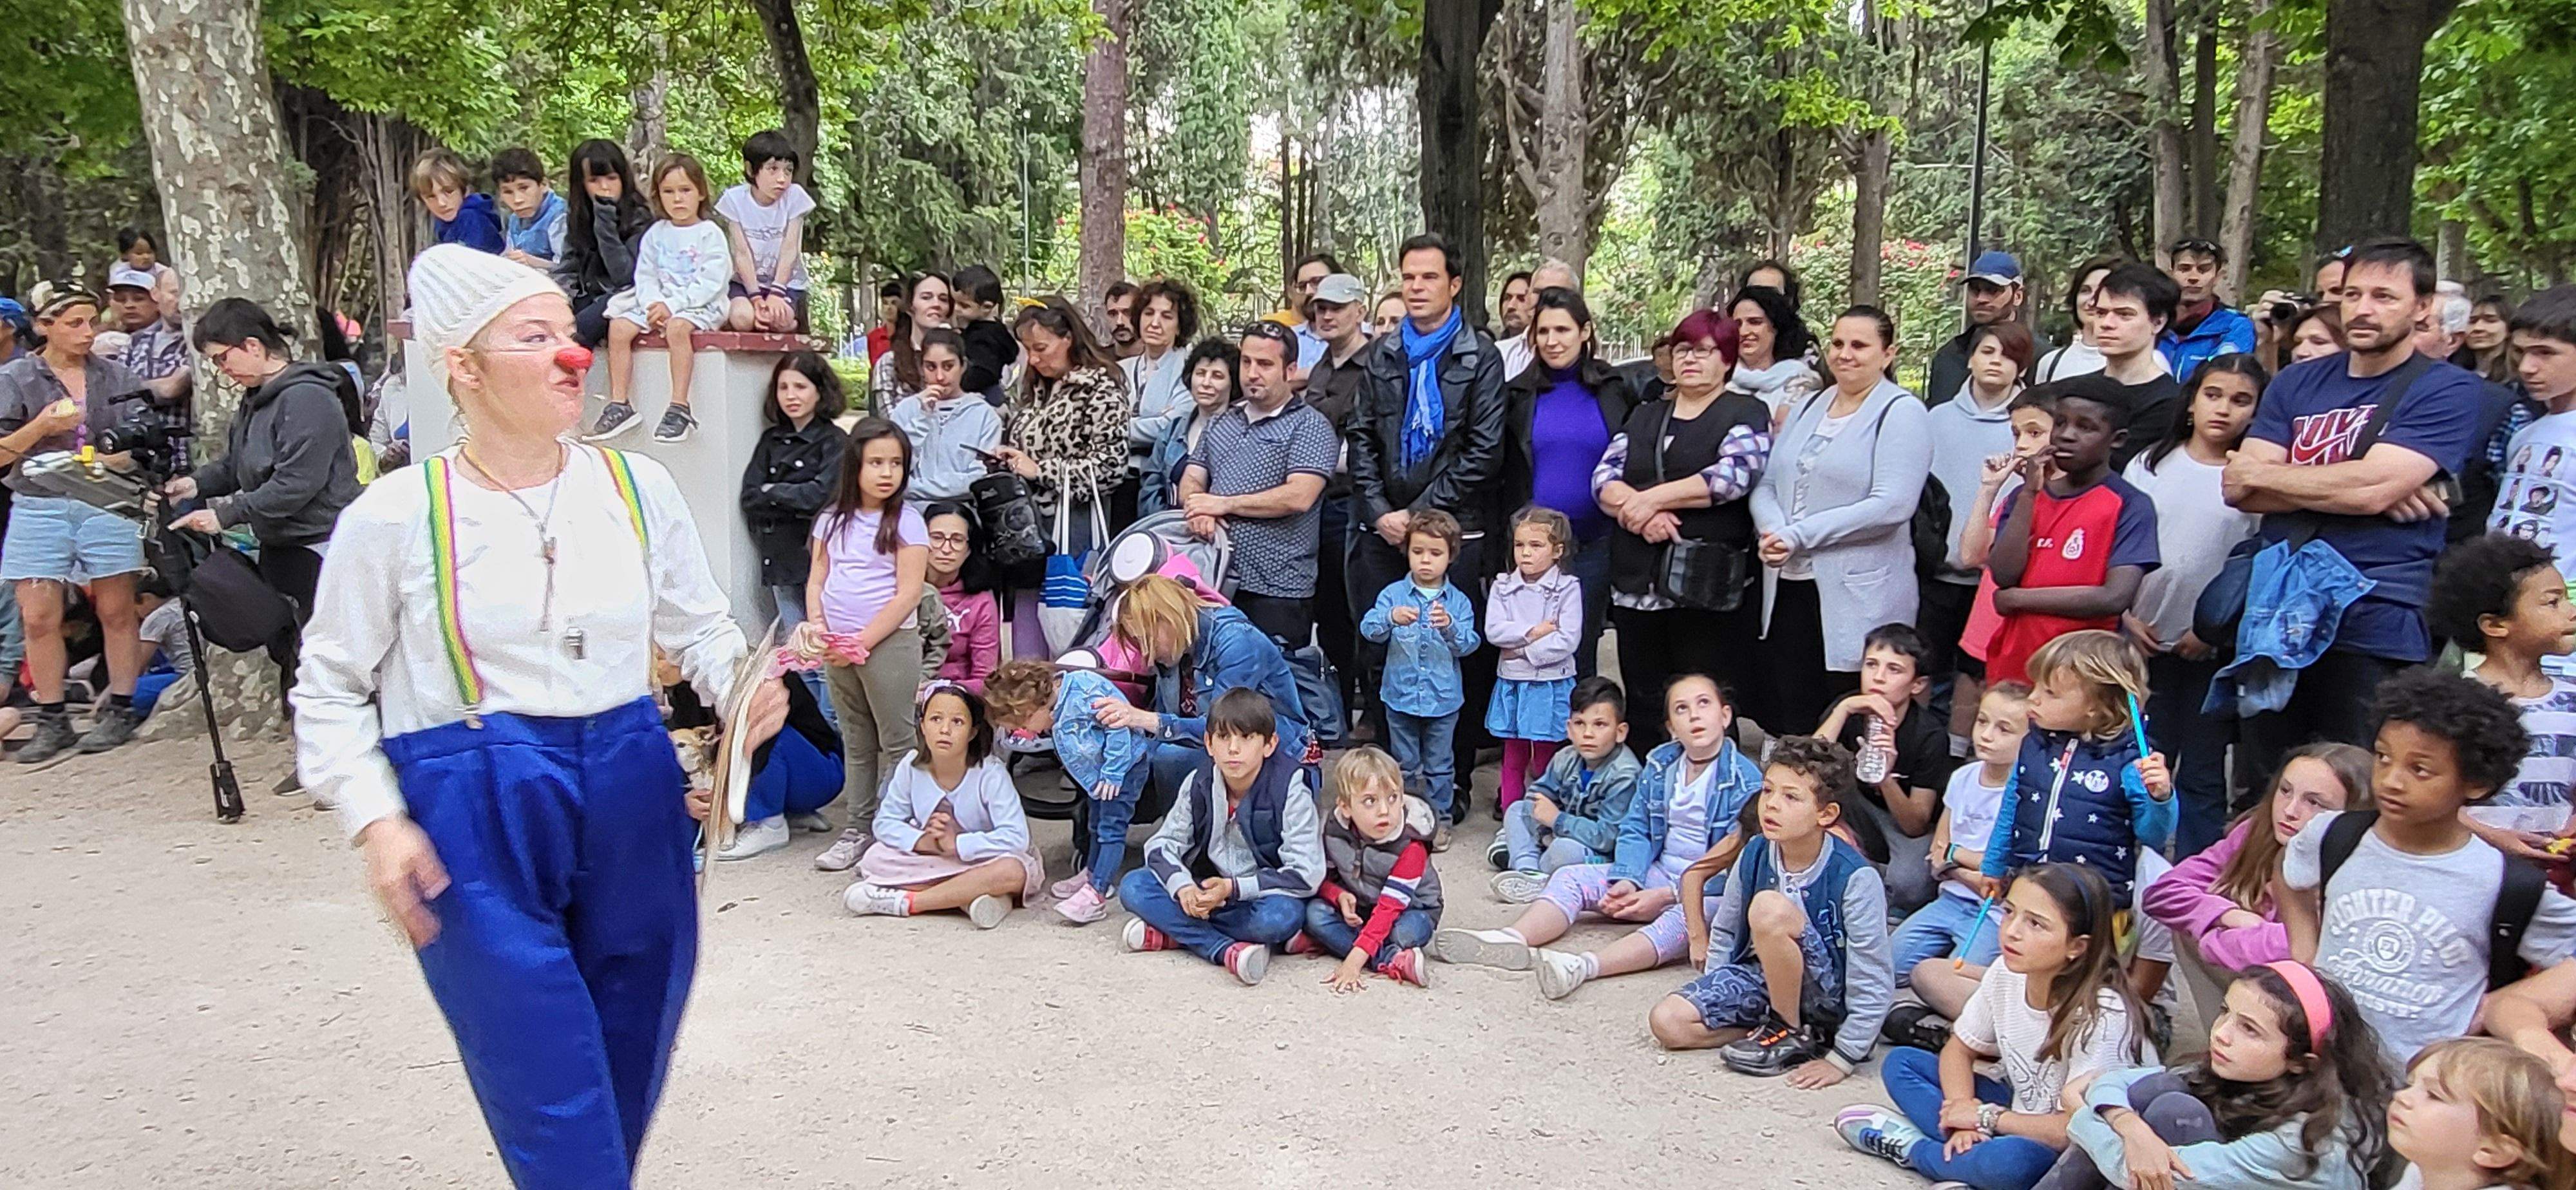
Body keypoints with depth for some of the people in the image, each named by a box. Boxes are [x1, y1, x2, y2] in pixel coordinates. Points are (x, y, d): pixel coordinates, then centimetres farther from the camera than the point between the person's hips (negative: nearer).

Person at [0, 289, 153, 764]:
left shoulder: (116, 378, 9)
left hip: (108, 504, 1)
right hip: (40, 506, 0)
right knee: (38, 619, -1)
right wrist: (41, 427, -14)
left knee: (117, 612, 3)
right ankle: (52, 722, 10)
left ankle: (119, 712, 13)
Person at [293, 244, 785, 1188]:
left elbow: (699, 627, 10)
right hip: (477, 821, -3)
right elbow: (331, 689, 3)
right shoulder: (395, 514, -5)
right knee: (553, 1094, -2)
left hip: (632, 798, 4)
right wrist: (376, 821, -8)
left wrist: (745, 689, -12)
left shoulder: (637, 485, 2)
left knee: (630, 1075, 15)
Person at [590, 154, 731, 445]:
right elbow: (645, 277, 8)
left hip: (700, 306, -6)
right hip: (658, 304, 6)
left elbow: (709, 283, -13)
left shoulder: (710, 233, -4)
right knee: (618, 326, -14)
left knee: (677, 327, -36)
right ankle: (619, 405, -12)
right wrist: (653, 306, -12)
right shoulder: (656, 234, 13)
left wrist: (672, 304, -20)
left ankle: (679, 408, -36)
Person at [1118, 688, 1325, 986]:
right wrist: (1182, 886, -22)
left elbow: (1307, 874, -19)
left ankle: (1172, 932, -23)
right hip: (1207, 891, 4)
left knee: (1282, 916, -38)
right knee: (1133, 886, -16)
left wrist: (1233, 888, -27)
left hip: (1262, 896, -4)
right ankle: (1225, 950, -29)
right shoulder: (1199, 784, -4)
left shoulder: (1290, 790, -17)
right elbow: (1162, 845, 0)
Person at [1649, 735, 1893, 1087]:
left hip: (1829, 997, -5)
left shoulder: (1854, 877, -21)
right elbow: (1725, 931, 10)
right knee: (1667, 1021, -16)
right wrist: (1714, 997, 5)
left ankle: (1790, 1035, -14)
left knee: (1770, 908, -34)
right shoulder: (1755, 855, -6)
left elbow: (1873, 985, -19)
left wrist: (1841, 1059, -20)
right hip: (1764, 978, 6)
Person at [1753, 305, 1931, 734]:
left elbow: (1892, 505, -16)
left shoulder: (1901, 413, -4)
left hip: (1857, 600, -6)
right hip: (1789, 589, 6)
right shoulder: (1809, 407, 16)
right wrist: (1773, 531, -10)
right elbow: (1767, 484, 14)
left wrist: (1797, 536, -16)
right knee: (1788, 723, 9)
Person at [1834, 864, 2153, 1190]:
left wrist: (1985, 1117, -15)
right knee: (1901, 1063, 1)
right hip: (2018, 1115, 7)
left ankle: (1909, 1147, -11)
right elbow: (1958, 1050, 5)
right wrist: (1964, 1115, -14)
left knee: (2012, 1159, -38)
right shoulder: (2006, 974, -10)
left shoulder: (2102, 1013, -28)